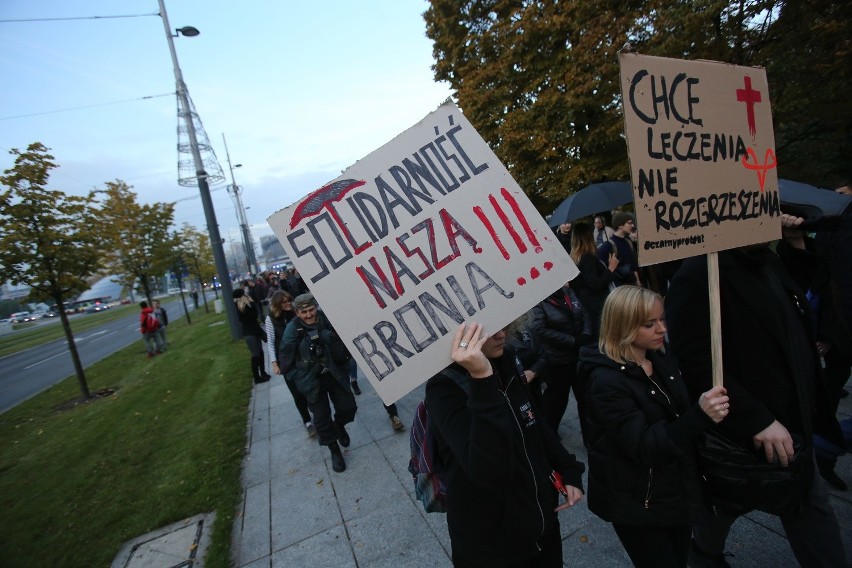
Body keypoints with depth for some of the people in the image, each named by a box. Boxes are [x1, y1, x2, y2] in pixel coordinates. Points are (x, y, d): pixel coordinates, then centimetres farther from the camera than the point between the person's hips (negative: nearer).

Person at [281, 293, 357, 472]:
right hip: (313, 380, -2)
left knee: (348, 407, 6)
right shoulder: (292, 329, -18)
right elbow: (286, 358, -11)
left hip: (335, 374, 2)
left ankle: (339, 426, 43)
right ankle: (335, 451, 30)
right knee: (322, 418, 6)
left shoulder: (327, 319, -14)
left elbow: (343, 340, 3)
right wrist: (301, 380, -11)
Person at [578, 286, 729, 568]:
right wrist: (700, 416, -38)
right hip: (638, 504, -7)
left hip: (676, 492, 7)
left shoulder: (661, 359, -1)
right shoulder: (607, 382, -26)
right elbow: (644, 447, -29)